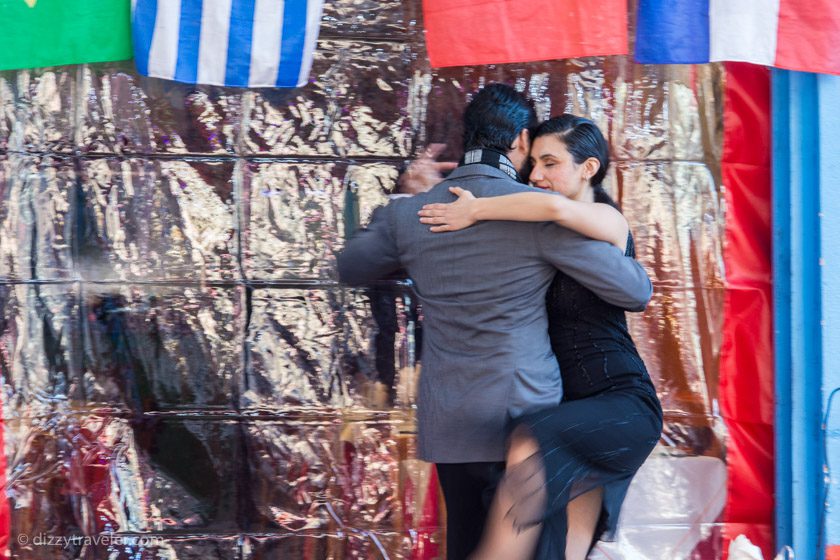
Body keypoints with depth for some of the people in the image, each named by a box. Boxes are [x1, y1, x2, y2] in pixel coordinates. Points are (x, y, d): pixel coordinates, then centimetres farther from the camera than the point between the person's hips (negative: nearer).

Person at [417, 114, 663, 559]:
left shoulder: (608, 221, -6)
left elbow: (555, 208, -29)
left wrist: (476, 211, -18)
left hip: (623, 403, -7)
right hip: (574, 408, 7)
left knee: (530, 447, -33)